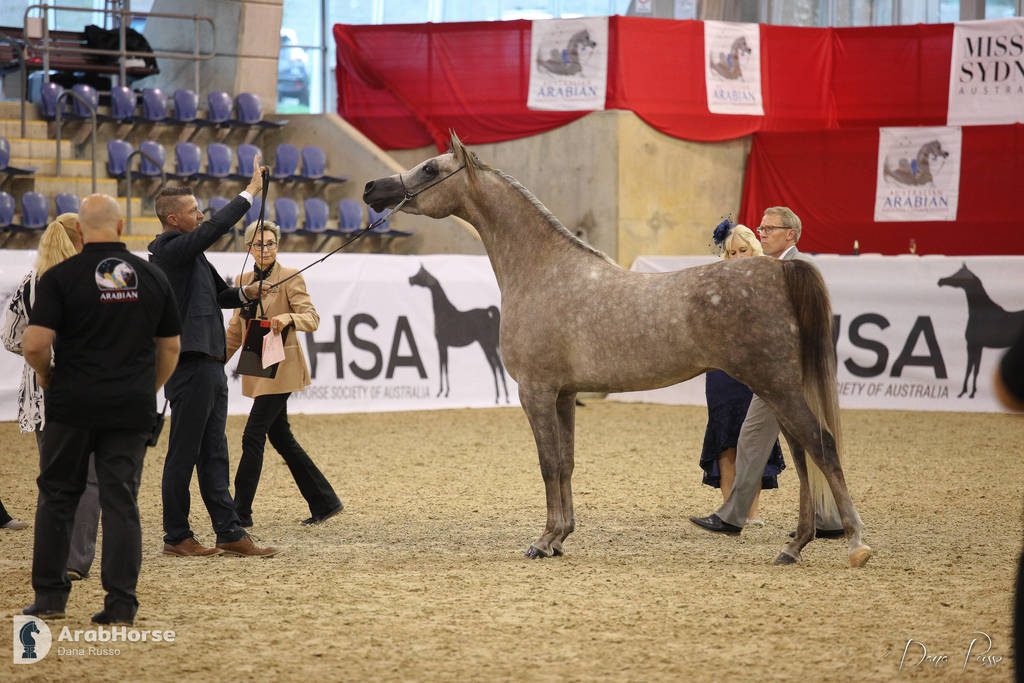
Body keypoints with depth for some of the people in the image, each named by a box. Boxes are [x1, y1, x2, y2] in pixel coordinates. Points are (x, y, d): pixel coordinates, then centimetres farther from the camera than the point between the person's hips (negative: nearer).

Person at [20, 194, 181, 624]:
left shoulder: (61, 277, -7)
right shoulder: (152, 277, 5)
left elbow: (34, 345, -14)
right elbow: (170, 348, 12)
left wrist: (46, 375, 6)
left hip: (73, 407, -2)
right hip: (132, 410, 2)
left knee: (58, 496, 11)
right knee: (122, 502, 5)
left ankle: (49, 596, 13)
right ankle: (121, 603, 1)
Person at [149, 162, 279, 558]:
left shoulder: (190, 254, 18)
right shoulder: (171, 250, -12)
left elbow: (215, 296, 28)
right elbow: (216, 228, -24)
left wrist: (244, 294, 8)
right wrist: (251, 191, -18)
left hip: (209, 366, 10)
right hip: (189, 365, -10)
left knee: (213, 456, 10)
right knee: (183, 455, -3)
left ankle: (229, 533, 11)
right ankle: (176, 537, 3)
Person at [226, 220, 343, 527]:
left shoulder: (290, 278, -7)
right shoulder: (244, 280, 13)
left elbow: (312, 318, -17)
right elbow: (235, 329, 19)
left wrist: (289, 318, -37)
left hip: (280, 369, -7)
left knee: (253, 437, -10)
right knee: (281, 438, 9)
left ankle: (240, 512, -6)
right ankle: (324, 501, 19)